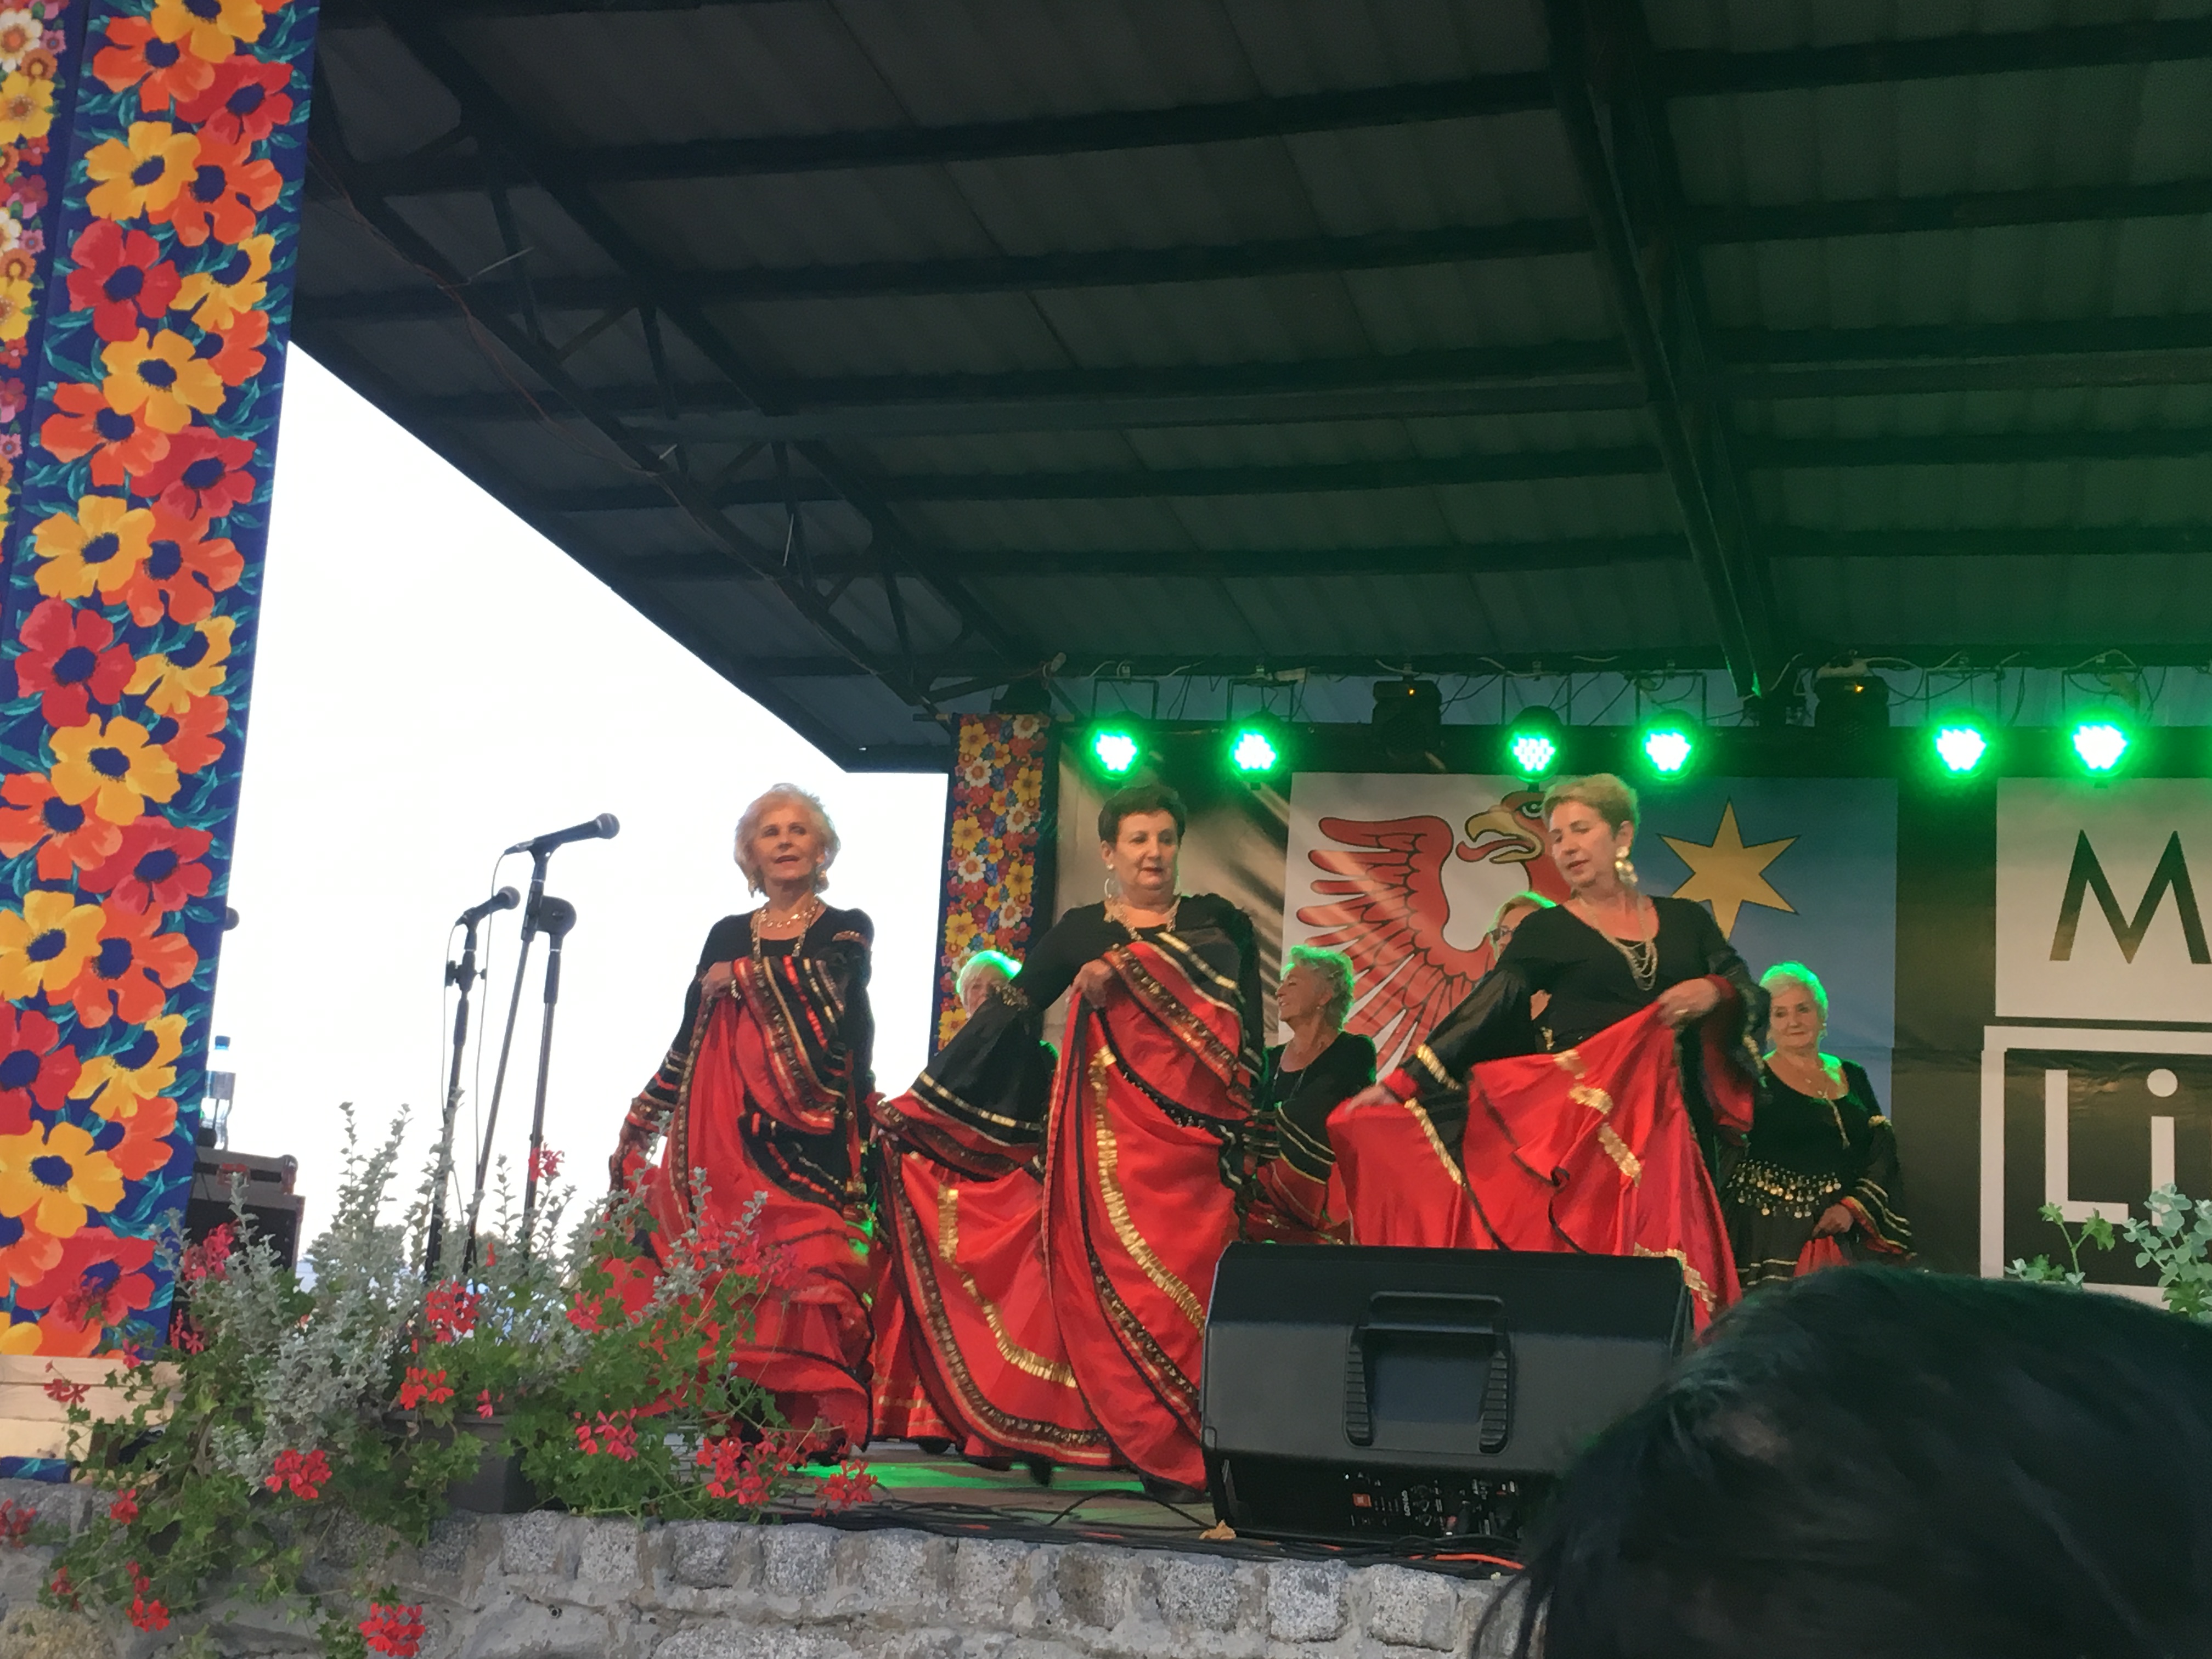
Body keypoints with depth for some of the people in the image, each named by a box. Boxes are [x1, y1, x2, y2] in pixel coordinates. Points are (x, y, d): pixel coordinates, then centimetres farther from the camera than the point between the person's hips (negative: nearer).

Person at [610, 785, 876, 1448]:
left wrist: (745, 979, -3)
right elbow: (689, 1039, 18)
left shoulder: (845, 930, 10)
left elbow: (833, 1001, -11)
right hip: (725, 1133, 3)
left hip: (808, 1132, -3)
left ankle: (811, 1425, -14)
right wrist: (637, 1130, 16)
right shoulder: (727, 936, 18)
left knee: (807, 1264, -13)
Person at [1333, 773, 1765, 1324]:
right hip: (1577, 1132, -2)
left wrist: (1716, 991, -14)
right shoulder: (1547, 931, 6)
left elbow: (1755, 1000, 9)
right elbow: (1484, 1012, -3)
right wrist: (1402, 1083, -14)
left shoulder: (1686, 921, 13)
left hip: (1669, 1132, 2)